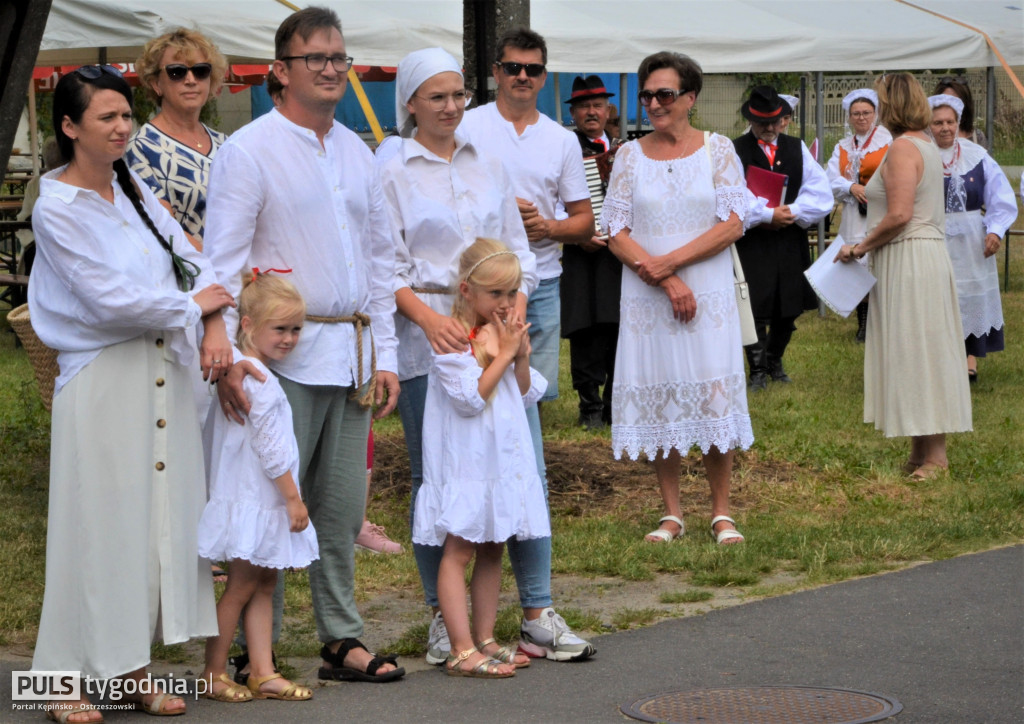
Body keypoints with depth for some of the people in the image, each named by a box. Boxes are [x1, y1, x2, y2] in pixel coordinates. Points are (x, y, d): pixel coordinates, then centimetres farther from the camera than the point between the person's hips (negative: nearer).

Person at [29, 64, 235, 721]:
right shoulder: (58, 209, -10)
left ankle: (134, 667, 16)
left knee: (163, 514, 7)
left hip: (164, 370, 7)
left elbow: (189, 259, 9)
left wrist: (216, 325, -8)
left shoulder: (132, 189, 12)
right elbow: (112, 298, -17)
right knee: (102, 525, -4)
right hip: (104, 379, -7)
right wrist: (193, 304, -5)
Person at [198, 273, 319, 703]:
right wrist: (293, 498, -15)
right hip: (252, 500, -10)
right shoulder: (259, 379, -18)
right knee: (242, 586, -2)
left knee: (264, 585, 10)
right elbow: (270, 447, -20)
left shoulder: (242, 371, 13)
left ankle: (263, 673, 12)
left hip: (263, 502, 10)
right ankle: (213, 675, 5)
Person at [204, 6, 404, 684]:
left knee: (342, 510, 10)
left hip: (352, 355, 6)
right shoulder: (248, 150, -5)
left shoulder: (357, 153, 15)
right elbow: (223, 261, -10)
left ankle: (343, 640, 17)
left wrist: (384, 355, 13)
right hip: (286, 354, -6)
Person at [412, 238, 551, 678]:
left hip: (506, 459, 8)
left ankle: (484, 639, 18)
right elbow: (471, 398, -20)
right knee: (458, 551, -8)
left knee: (492, 551, 11)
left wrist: (521, 355, -5)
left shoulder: (505, 333, 12)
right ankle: (462, 651, -11)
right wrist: (502, 354, -15)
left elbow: (527, 394, 12)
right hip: (465, 464, -8)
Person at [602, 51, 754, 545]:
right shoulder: (630, 156, 6)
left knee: (714, 396, -4)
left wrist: (670, 262, -13)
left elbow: (733, 225, -5)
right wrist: (667, 282, -12)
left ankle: (721, 513, 6)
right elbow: (616, 234, 1)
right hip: (647, 298, 1)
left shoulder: (717, 150, 3)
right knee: (659, 397, 2)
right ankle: (672, 514, 12)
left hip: (709, 296, -1)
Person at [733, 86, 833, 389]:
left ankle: (774, 362, 29)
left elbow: (821, 193, 3)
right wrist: (767, 215, -16)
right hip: (752, 243, -4)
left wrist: (792, 212, -11)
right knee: (757, 309, -5)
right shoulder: (736, 150, -3)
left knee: (789, 308, 10)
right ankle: (757, 371, 6)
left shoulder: (797, 149, 10)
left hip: (791, 242, 4)